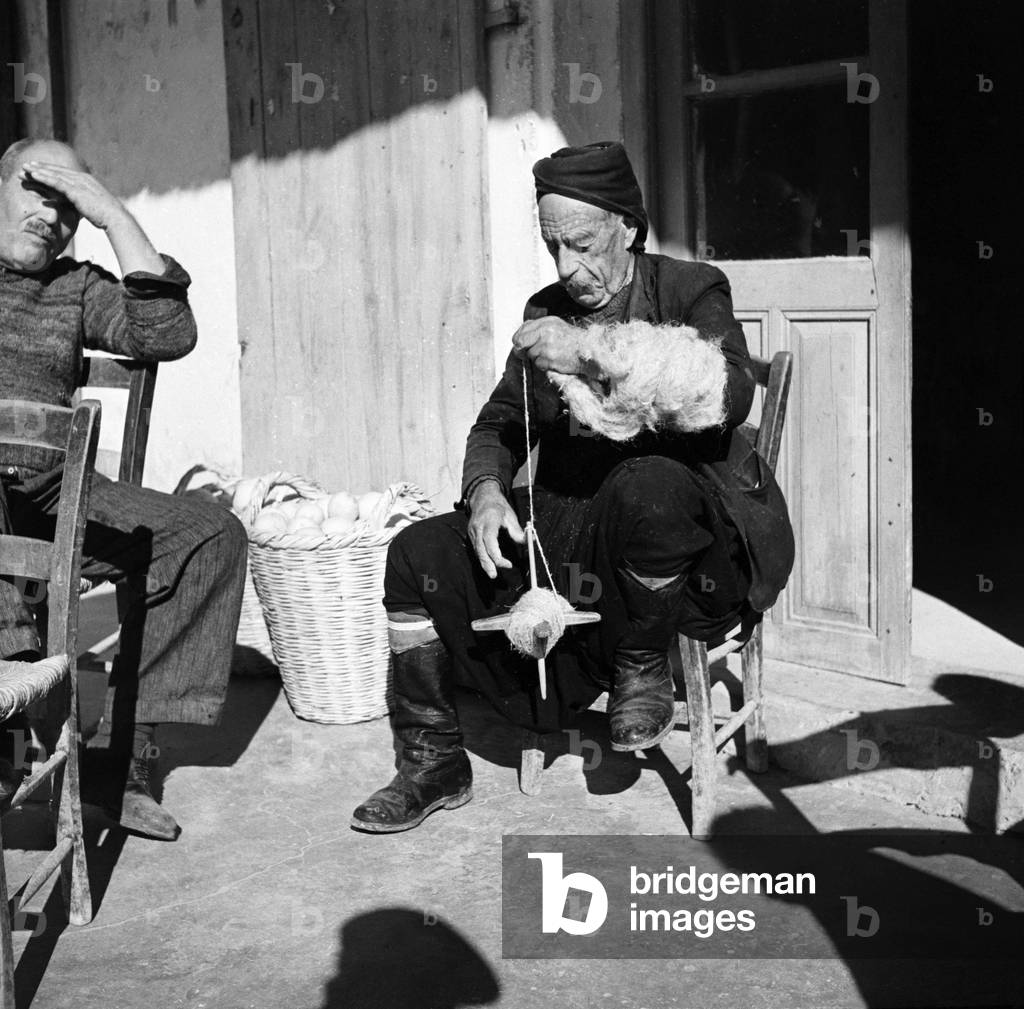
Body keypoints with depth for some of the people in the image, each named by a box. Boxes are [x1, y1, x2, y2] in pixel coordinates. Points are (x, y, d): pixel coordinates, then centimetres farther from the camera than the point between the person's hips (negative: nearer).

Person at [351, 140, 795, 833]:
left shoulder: (692, 291, -2)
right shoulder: (546, 312, 13)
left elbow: (732, 396, -22)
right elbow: (499, 425, 16)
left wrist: (591, 353, -27)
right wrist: (486, 490, -8)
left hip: (686, 526, -5)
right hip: (564, 528, 6)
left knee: (643, 487, -40)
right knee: (418, 556, -8)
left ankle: (643, 672, -13)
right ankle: (436, 763, 4)